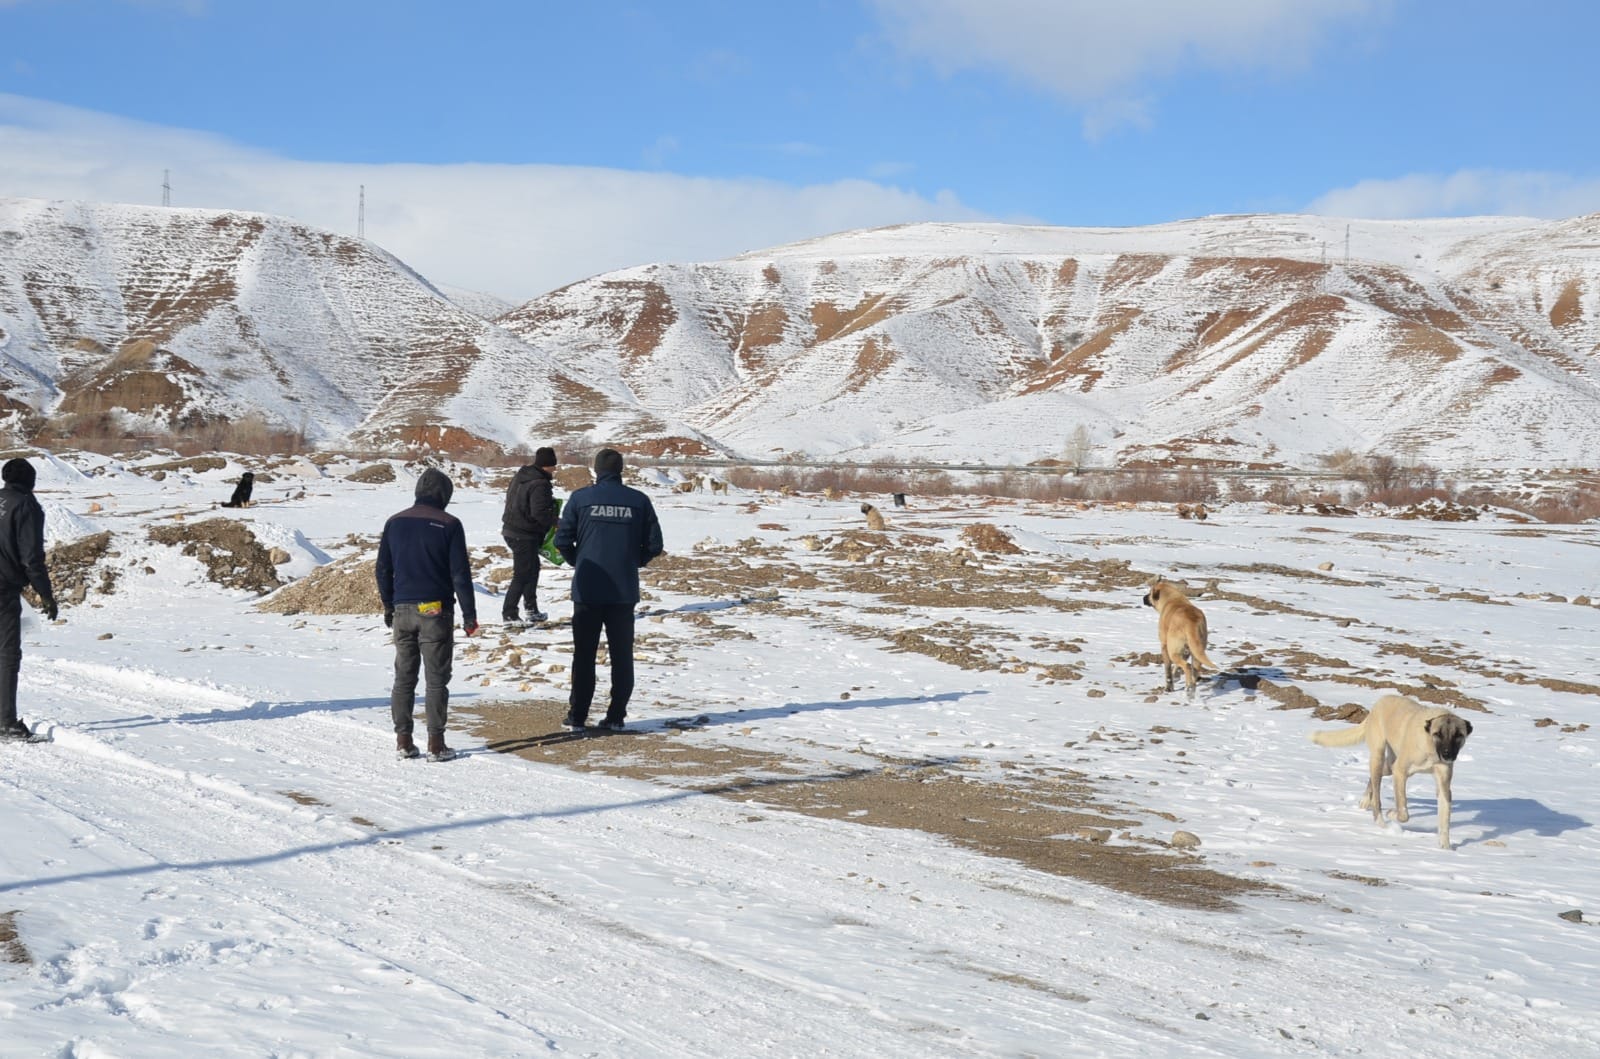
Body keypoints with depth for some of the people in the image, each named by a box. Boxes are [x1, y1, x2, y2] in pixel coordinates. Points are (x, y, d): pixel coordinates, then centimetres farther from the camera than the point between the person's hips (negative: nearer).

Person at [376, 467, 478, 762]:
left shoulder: (395, 522, 5)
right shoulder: (448, 525, -7)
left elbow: (383, 569, 10)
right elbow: (460, 573, -8)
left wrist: (389, 607, 20)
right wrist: (469, 615, -3)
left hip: (402, 610, 4)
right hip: (435, 610, -4)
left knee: (404, 677, 11)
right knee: (437, 679, 1)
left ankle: (403, 741, 11)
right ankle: (436, 743, 0)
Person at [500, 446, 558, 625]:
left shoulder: (520, 476, 6)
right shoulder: (540, 484, -22)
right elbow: (539, 513, -28)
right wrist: (554, 521, -9)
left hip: (511, 530, 10)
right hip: (525, 535, -10)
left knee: (532, 568, 21)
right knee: (522, 574, -2)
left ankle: (531, 608, 28)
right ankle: (509, 614, 1)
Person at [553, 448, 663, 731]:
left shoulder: (580, 498, -4)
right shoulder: (639, 501, 0)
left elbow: (562, 540, -4)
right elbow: (654, 544, 0)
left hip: (587, 590, -1)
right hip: (624, 591, 1)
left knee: (583, 655, 9)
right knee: (622, 655, 9)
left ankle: (578, 715, 11)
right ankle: (616, 716, 8)